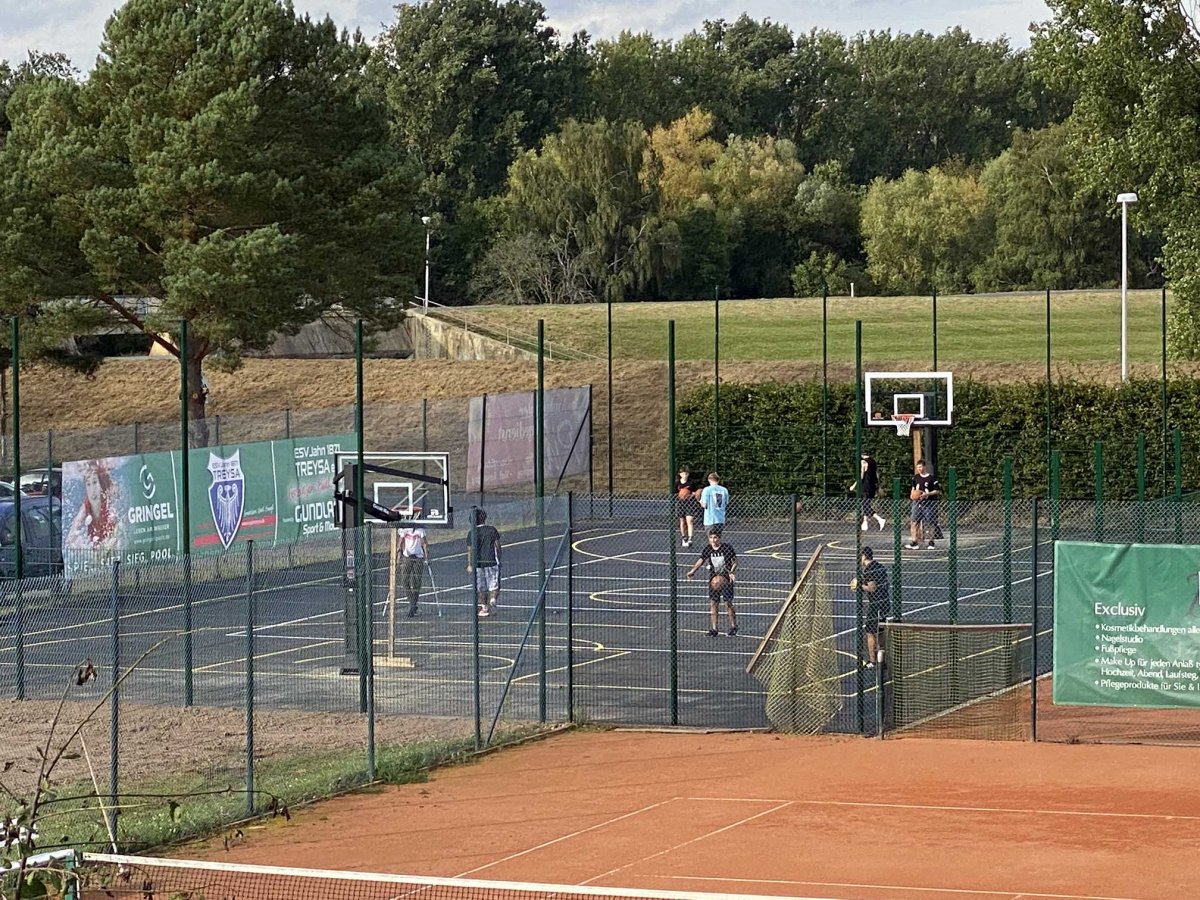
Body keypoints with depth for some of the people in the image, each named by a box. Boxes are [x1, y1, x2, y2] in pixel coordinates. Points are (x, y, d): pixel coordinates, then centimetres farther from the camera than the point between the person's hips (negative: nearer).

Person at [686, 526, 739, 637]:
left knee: (728, 603, -5)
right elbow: (701, 561, 7)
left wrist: (731, 572, -20)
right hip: (713, 579, 4)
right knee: (713, 603, 1)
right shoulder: (707, 549, -2)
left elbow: (735, 562, -3)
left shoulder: (727, 548, -12)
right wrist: (693, 571, -8)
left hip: (726, 578, -4)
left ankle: (733, 627, 10)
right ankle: (713, 629, 9)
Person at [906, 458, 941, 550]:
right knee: (915, 521, -3)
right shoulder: (915, 478, 9)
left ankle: (931, 542, 11)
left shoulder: (931, 478, -8)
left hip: (928, 502, -5)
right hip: (917, 502, 5)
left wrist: (926, 494, -18)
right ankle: (914, 542, -1)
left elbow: (937, 491, -7)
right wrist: (912, 494, 6)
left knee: (930, 522, 2)